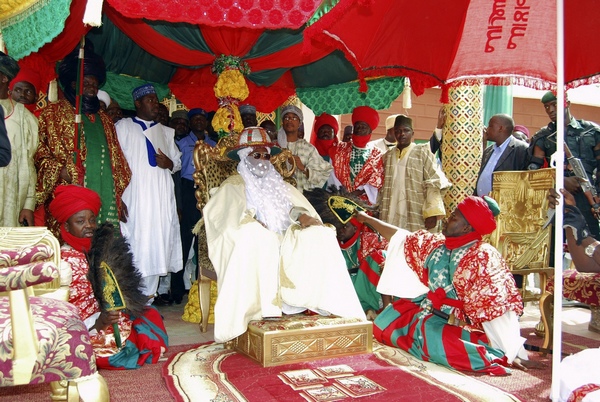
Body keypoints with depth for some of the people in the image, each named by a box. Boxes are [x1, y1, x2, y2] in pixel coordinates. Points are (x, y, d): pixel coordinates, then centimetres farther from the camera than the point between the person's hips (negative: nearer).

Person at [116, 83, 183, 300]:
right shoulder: (123, 127, 6)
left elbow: (178, 160, 25)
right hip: (135, 197, -4)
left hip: (161, 198, 5)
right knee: (135, 244, -9)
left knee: (158, 245, 1)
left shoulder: (165, 131, 21)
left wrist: (169, 164, 1)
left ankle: (148, 297, 8)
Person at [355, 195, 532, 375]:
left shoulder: (483, 257, -19)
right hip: (430, 314, 8)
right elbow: (401, 238, 14)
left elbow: (500, 308, -23)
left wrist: (513, 353, -27)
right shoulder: (436, 245, 2)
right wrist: (368, 219, 17)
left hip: (462, 328, -7)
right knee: (386, 319, 13)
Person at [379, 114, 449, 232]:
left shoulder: (423, 152, 2)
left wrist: (432, 213, -14)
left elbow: (433, 183, -5)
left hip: (416, 217, -4)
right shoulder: (388, 157, 15)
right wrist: (379, 213, 13)